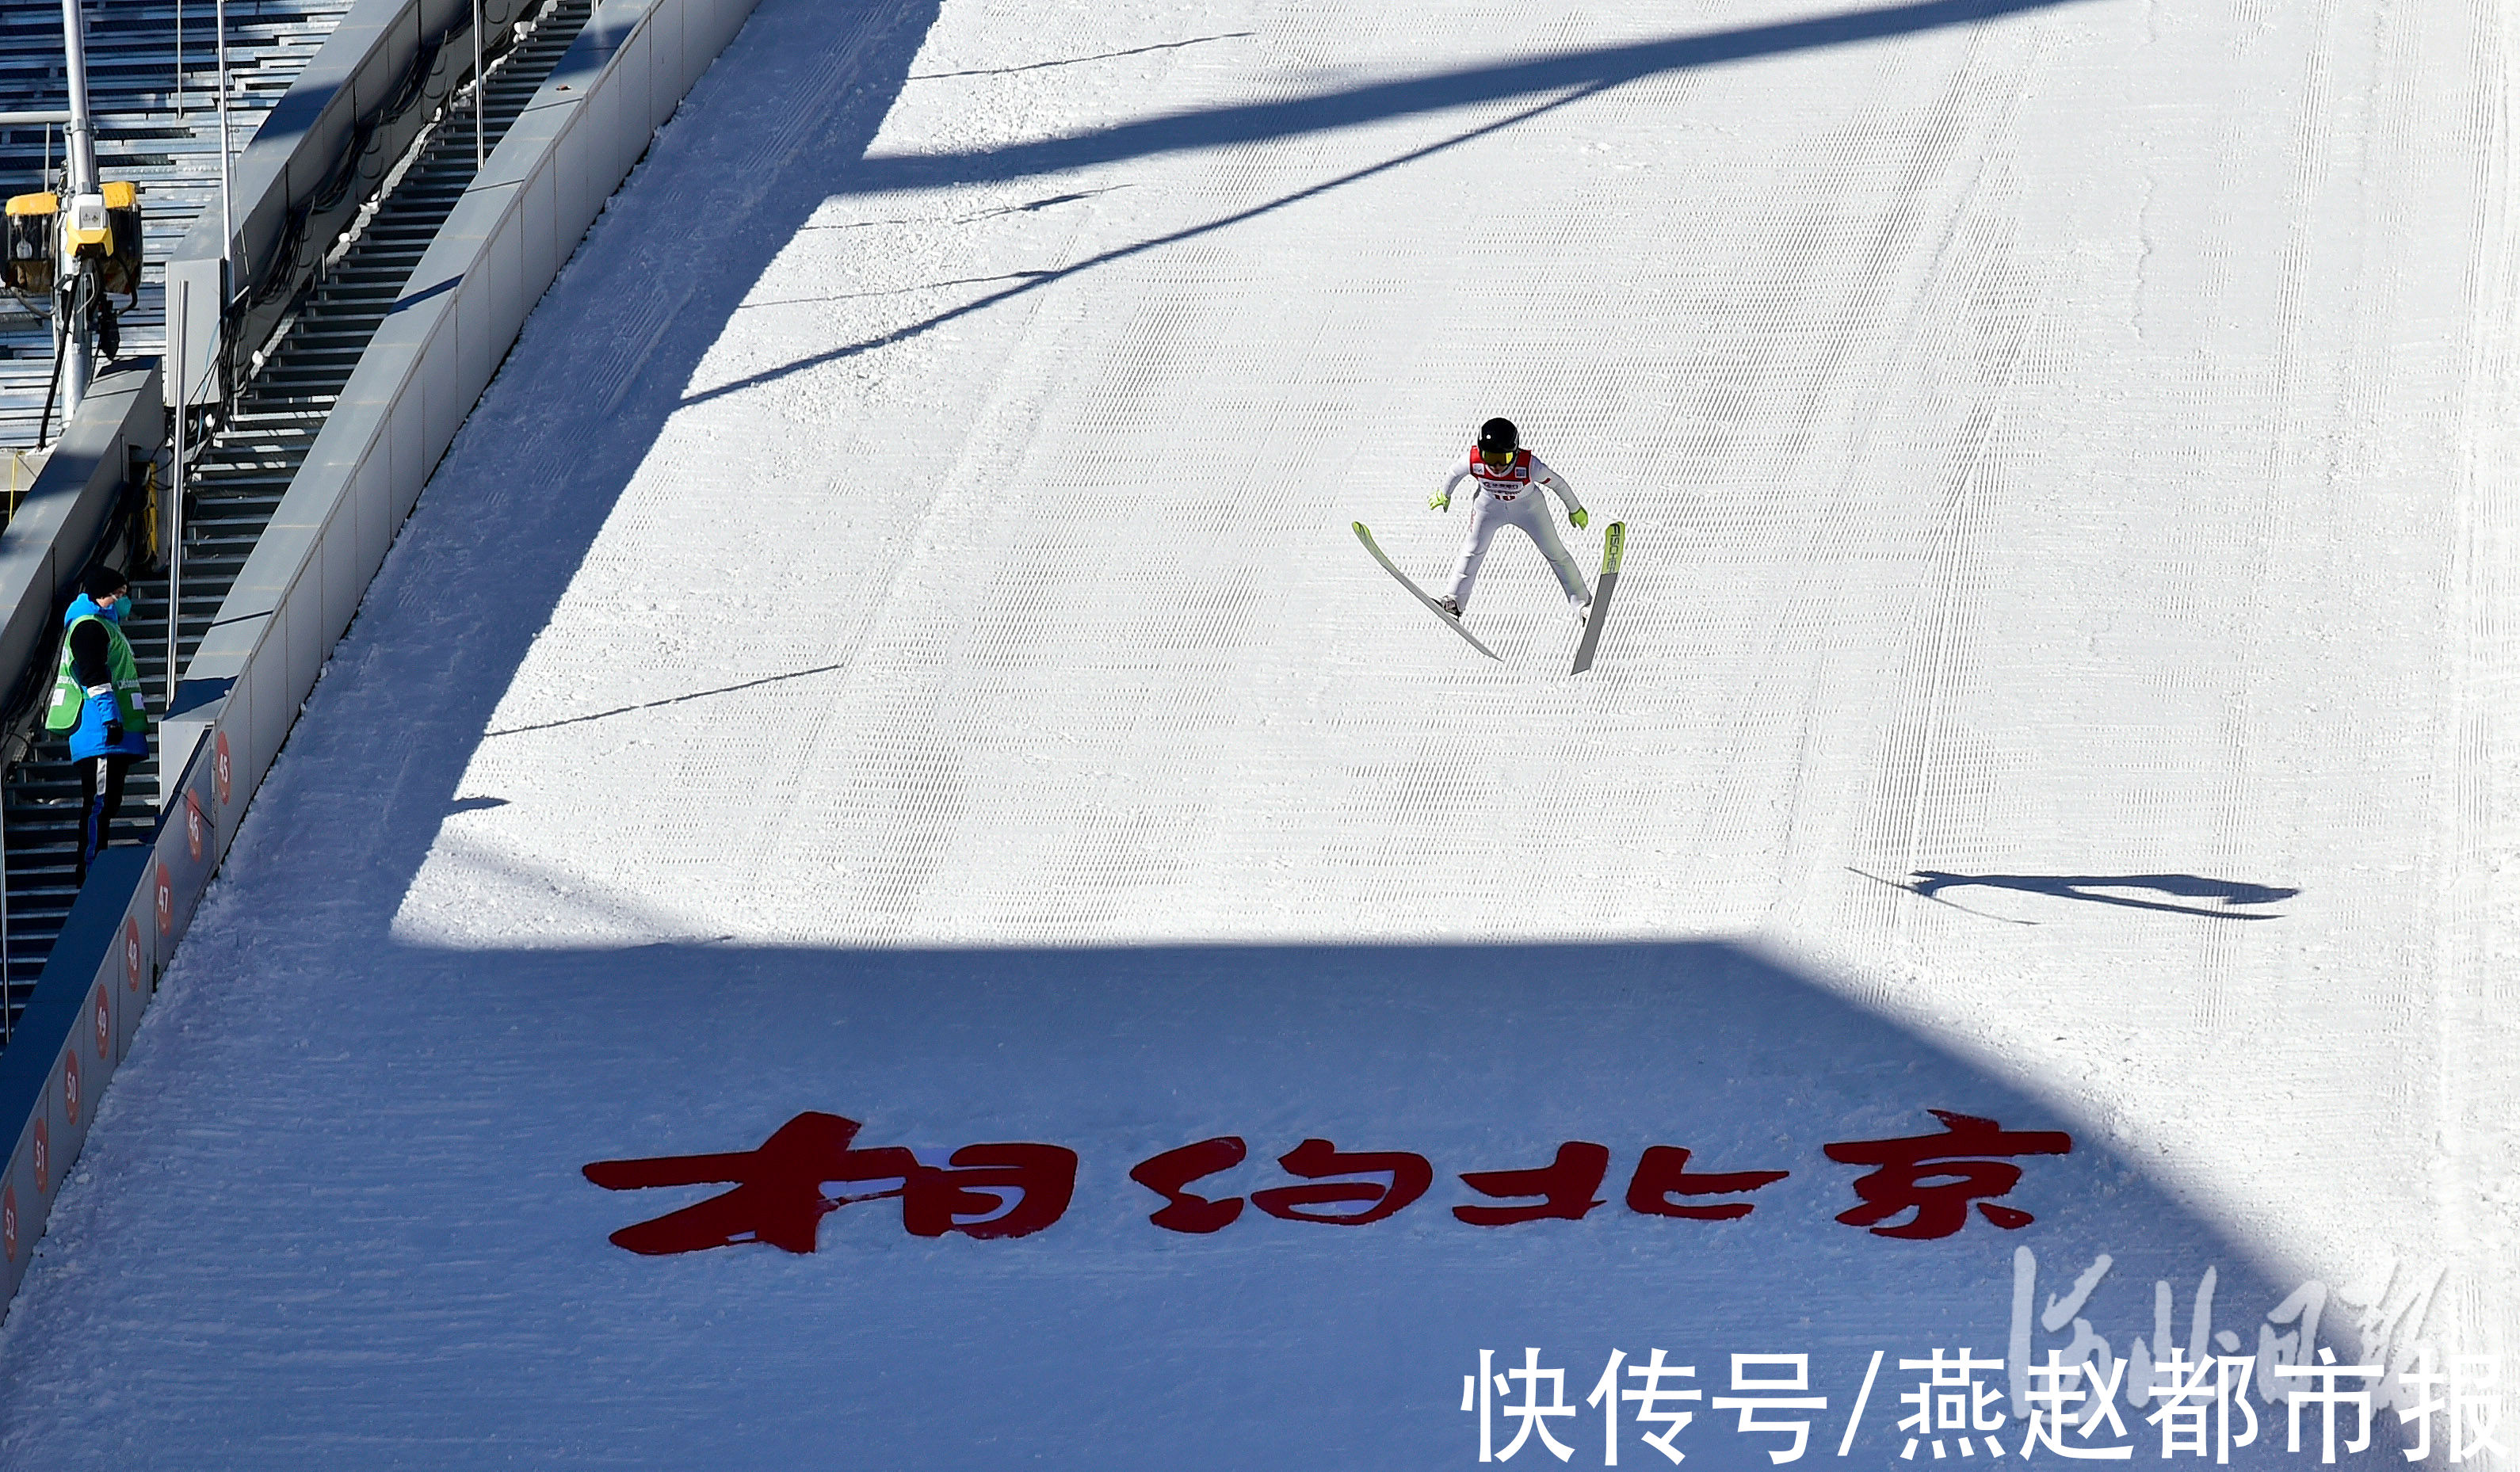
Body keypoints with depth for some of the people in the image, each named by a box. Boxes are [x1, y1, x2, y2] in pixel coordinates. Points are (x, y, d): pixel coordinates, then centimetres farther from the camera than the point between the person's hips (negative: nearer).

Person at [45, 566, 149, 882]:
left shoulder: (107, 627, 25)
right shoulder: (89, 626, -9)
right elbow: (94, 676, -19)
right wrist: (110, 716, -25)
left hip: (113, 735, 11)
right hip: (99, 734, -11)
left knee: (107, 802, 13)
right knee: (99, 800, -12)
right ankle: (90, 869, -14)